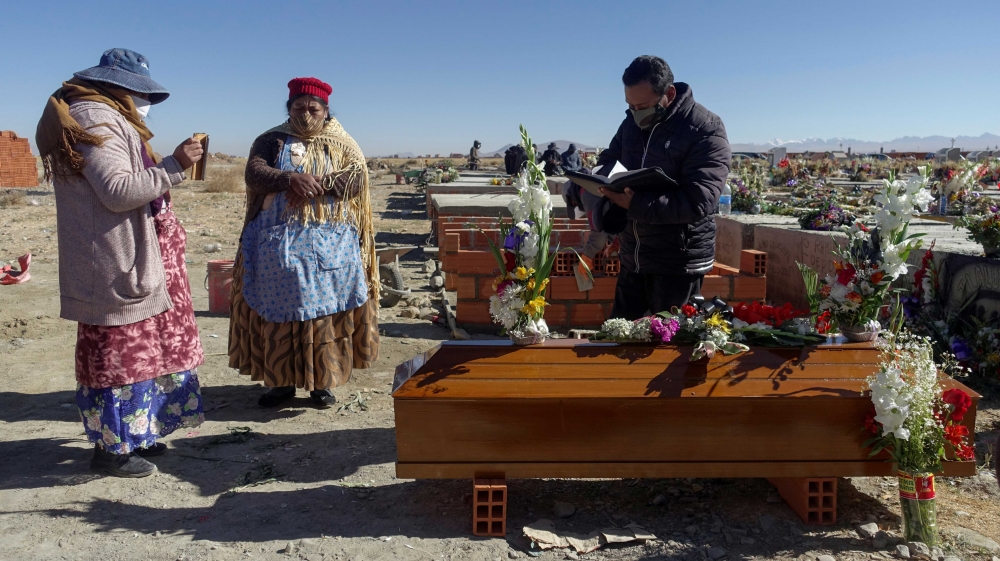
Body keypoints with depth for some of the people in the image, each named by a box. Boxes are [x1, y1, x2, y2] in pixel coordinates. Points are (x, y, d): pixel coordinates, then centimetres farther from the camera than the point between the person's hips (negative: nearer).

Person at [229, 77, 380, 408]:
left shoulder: (343, 144, 9)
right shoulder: (271, 141, 9)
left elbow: (357, 180, -8)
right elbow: (254, 174, -8)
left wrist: (316, 184, -19)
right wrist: (292, 179, -25)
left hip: (330, 245, 0)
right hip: (278, 243, 1)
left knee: (325, 310, 1)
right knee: (279, 310, 3)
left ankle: (322, 381, 13)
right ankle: (281, 380, 15)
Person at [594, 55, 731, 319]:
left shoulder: (706, 131, -16)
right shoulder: (632, 122, 6)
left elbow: (699, 202, -25)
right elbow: (607, 162, 15)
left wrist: (635, 204, -31)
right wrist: (607, 180, -11)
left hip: (679, 263, -6)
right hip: (632, 258, 7)